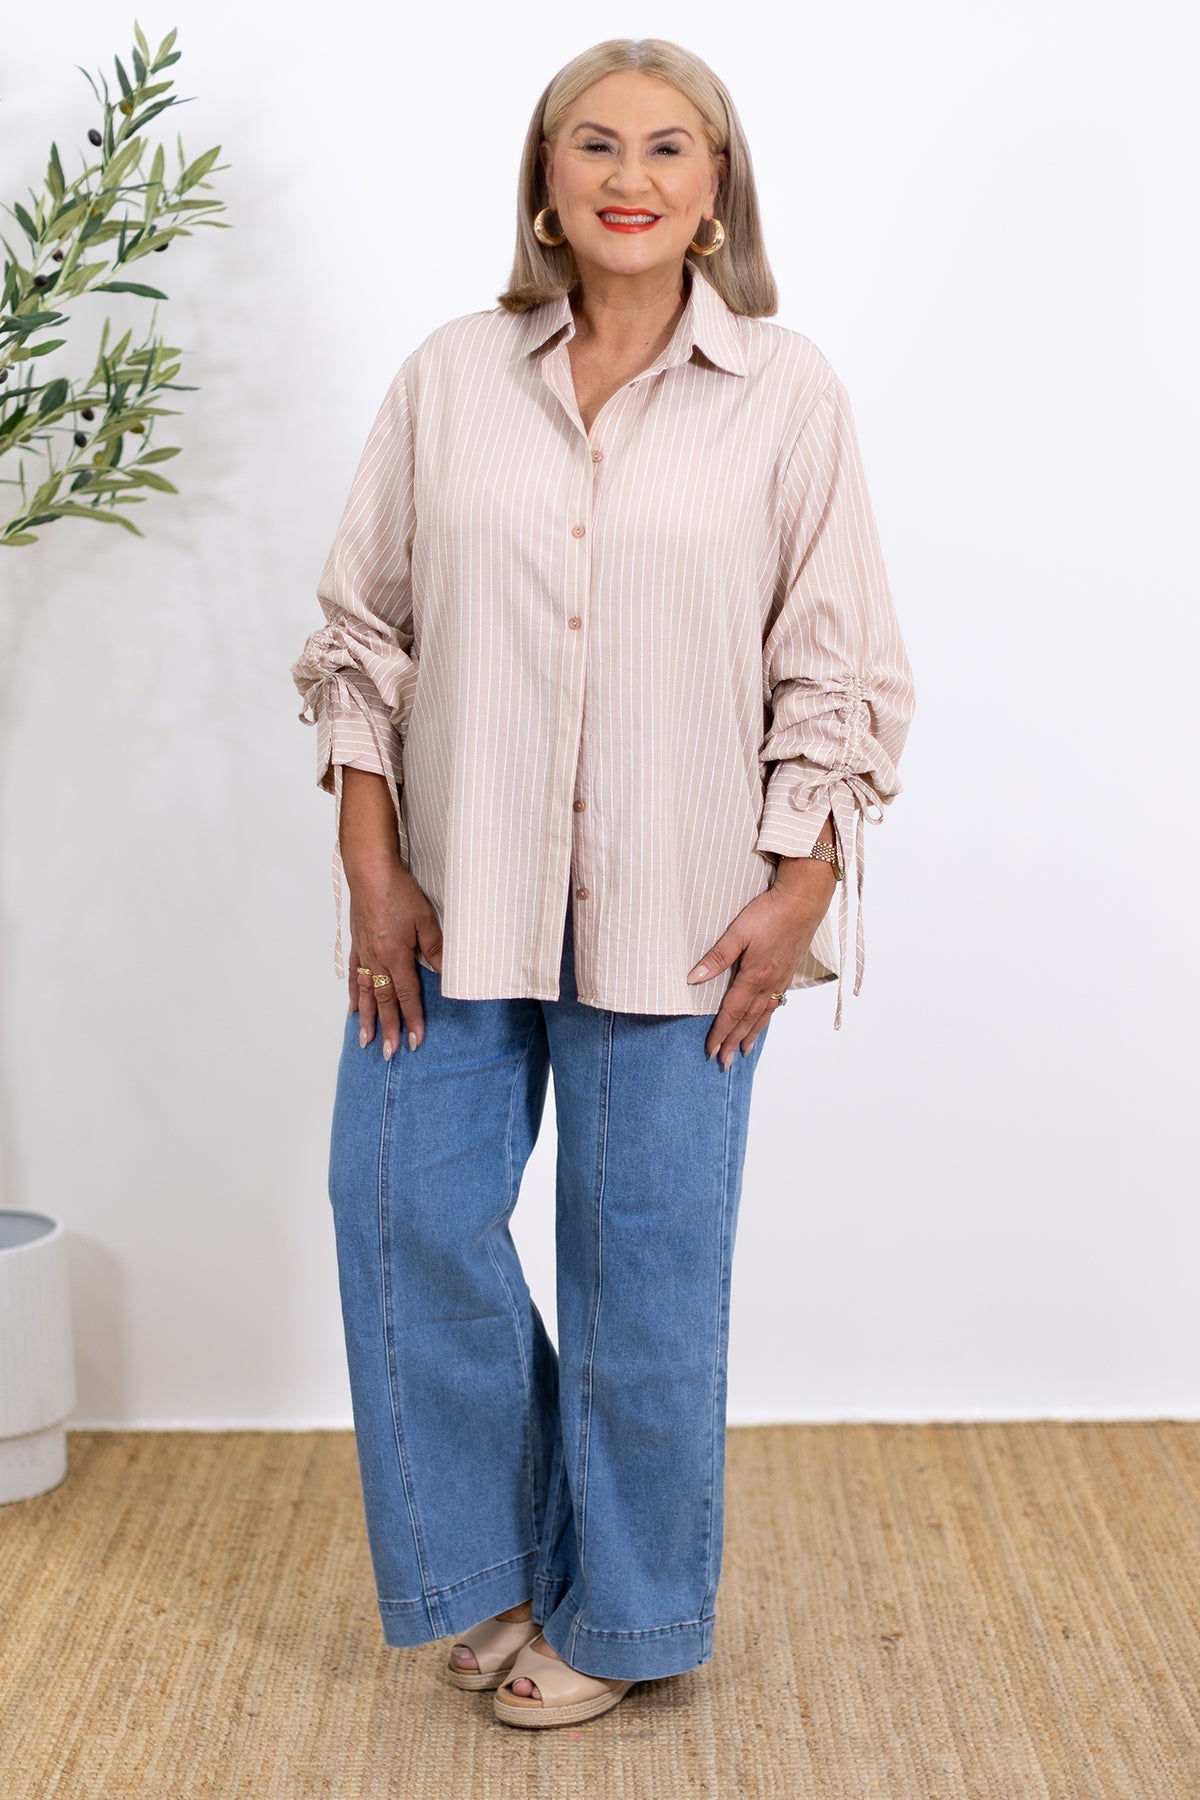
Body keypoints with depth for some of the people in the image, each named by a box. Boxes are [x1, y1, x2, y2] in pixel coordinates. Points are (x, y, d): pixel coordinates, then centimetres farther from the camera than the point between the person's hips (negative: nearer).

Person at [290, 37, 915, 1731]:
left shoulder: (786, 395, -2)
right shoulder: (450, 380, 3)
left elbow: (838, 669, 0)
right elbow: (362, 631, 5)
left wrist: (800, 892, -6)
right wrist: (372, 868, -1)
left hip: (673, 909, -2)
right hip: (456, 894, 2)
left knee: (646, 1261, 7)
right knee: (408, 1211, 4)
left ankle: (617, 1610, 28)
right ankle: (493, 1560, 28)